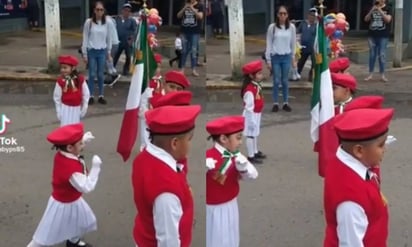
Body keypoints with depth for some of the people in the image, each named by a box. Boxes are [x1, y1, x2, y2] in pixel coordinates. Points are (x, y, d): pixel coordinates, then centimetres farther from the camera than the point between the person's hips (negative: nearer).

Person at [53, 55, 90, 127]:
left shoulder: (80, 79, -12)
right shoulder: (60, 81, -11)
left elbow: (86, 94, -3)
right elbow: (57, 97, -3)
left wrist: (84, 108, 1)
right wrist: (58, 111, -2)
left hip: (76, 108, 1)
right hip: (65, 108, -1)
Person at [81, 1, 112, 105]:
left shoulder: (106, 22, 0)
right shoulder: (88, 22, -6)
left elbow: (108, 38, 9)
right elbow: (85, 38, -2)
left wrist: (109, 52, 11)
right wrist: (84, 53, -2)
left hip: (102, 51, 2)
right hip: (92, 51, -2)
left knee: (101, 74, 7)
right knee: (92, 74, 2)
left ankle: (101, 96, 15)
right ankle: (91, 96, 10)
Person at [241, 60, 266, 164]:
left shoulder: (257, 86, 3)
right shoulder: (249, 90, -27)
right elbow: (249, 107, -25)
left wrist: (257, 115, 17)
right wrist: (252, 120, -22)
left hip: (257, 114, 9)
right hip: (251, 115, -9)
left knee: (255, 134, 22)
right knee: (250, 135, 1)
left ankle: (255, 152, 36)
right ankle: (250, 156, 9)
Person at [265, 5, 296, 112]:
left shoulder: (291, 27, -1)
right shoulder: (272, 27, -5)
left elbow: (293, 43, 8)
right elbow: (269, 44, -1)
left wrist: (292, 57, 9)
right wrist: (268, 60, -3)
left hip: (286, 57, 1)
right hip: (275, 57, -1)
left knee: (285, 81, 7)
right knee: (276, 81, 1)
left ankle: (286, 103, 16)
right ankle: (275, 103, 10)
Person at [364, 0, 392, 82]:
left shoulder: (387, 9, -1)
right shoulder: (372, 9, 9)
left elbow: (388, 20, -13)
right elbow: (366, 19, 4)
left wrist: (380, 11, -19)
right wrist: (371, 11, -11)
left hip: (383, 36, -3)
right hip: (372, 35, 3)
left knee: (382, 55, -3)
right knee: (372, 55, 6)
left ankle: (382, 74, 4)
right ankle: (370, 74, 11)